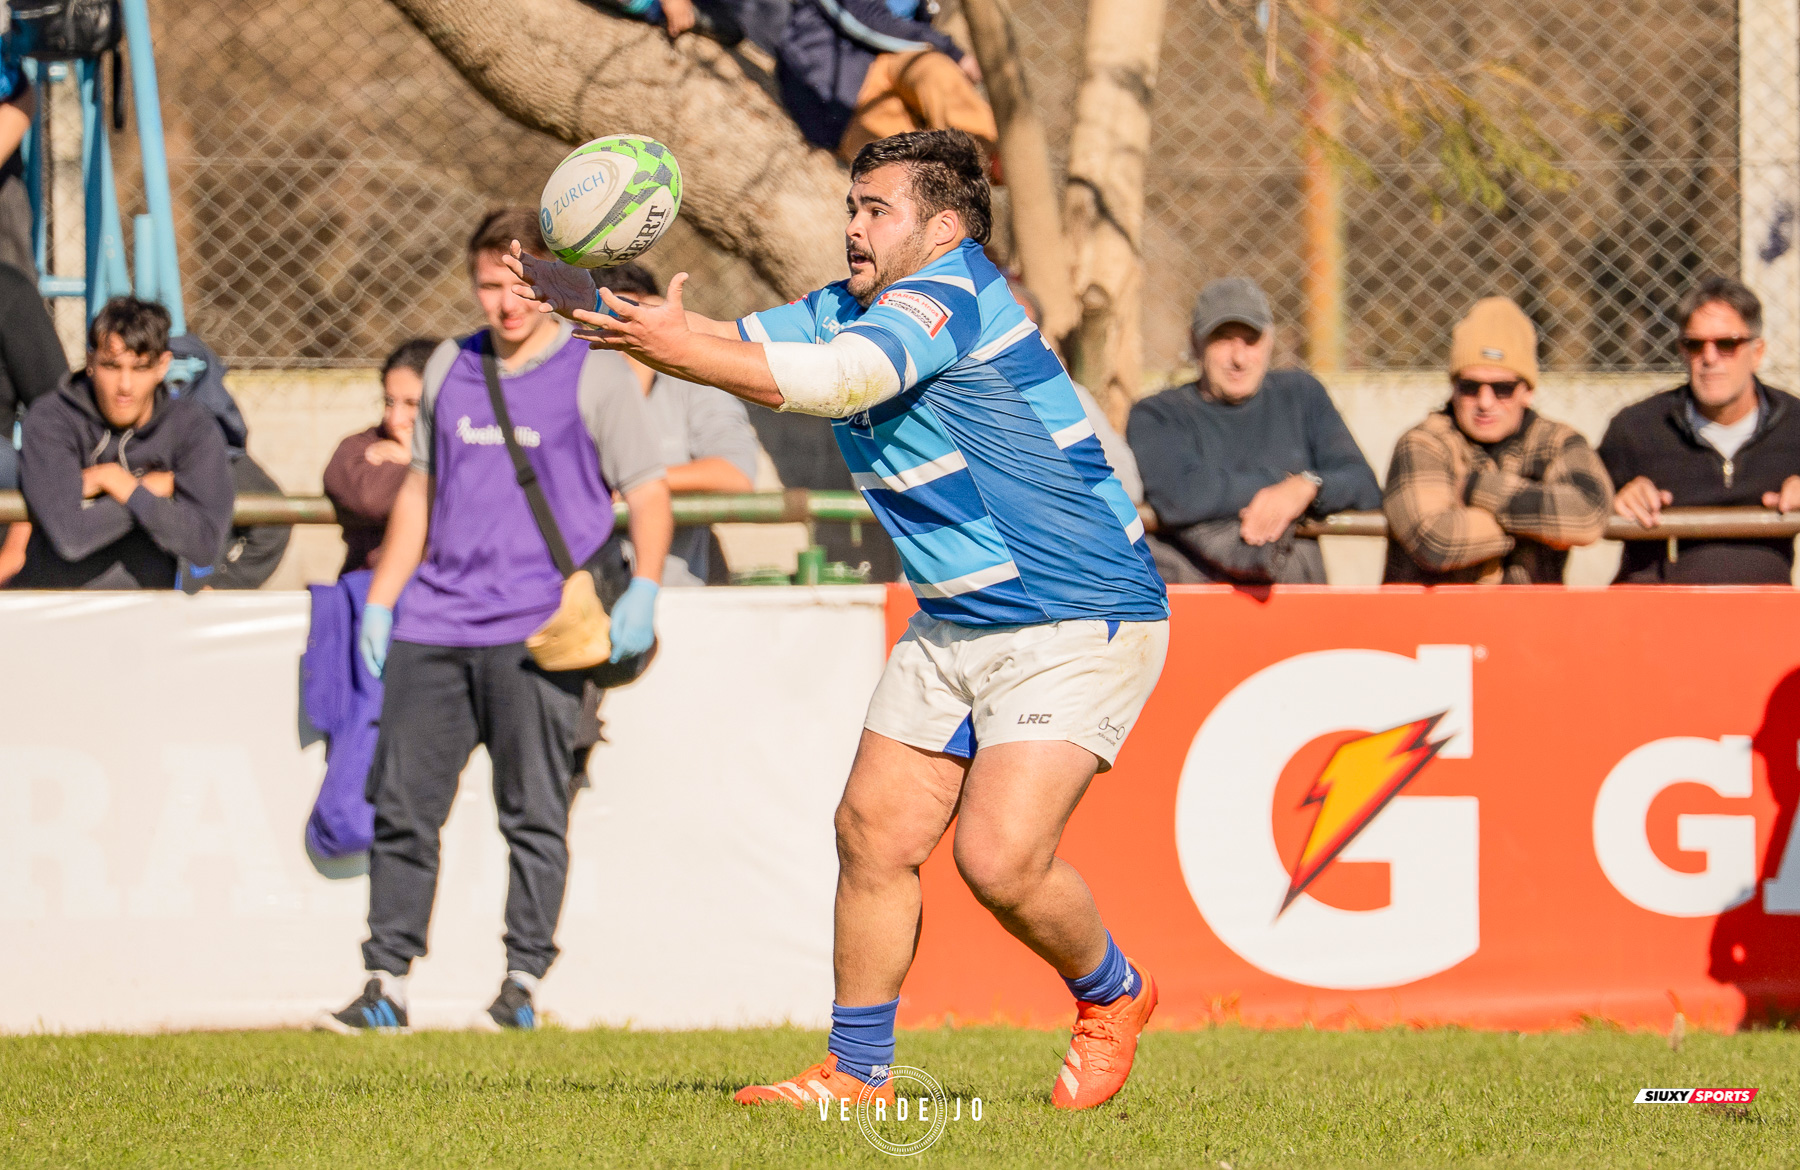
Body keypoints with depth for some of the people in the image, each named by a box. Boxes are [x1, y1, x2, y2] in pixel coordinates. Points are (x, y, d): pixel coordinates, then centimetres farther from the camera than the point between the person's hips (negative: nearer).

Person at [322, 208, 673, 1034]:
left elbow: (648, 494, 1)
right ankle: (386, 985, 6)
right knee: (401, 805, 1)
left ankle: (523, 982, 3)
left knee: (534, 816, -3)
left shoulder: (593, 378, 2)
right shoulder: (449, 369, 15)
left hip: (539, 633, -4)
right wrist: (379, 601, 17)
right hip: (434, 625, 4)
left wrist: (643, 590, -15)